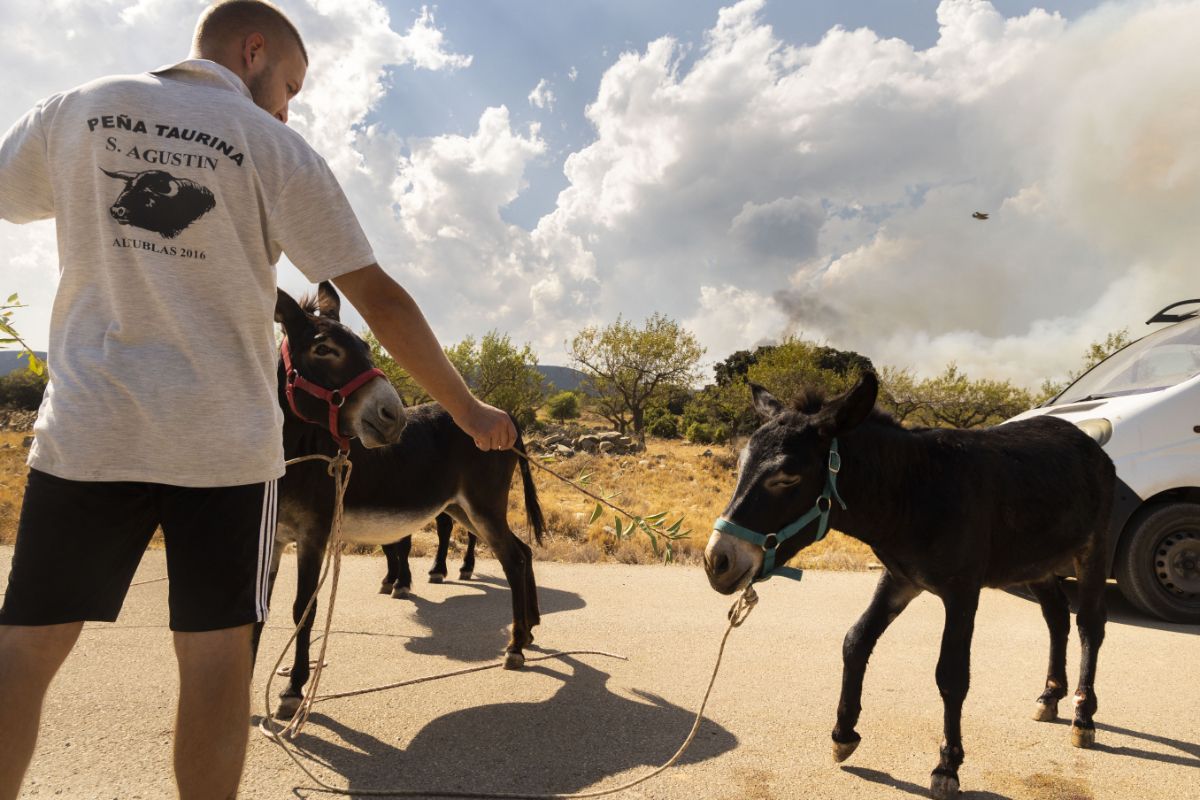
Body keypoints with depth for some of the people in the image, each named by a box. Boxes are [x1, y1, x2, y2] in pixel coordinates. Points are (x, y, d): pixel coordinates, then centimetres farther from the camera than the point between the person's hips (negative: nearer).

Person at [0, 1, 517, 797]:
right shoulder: (278, 150, -1)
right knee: (217, 650, 8)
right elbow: (380, 299, -5)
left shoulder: (76, 111, 7)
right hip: (224, 441, -2)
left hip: (86, 431, 3)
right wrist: (467, 408, 1)